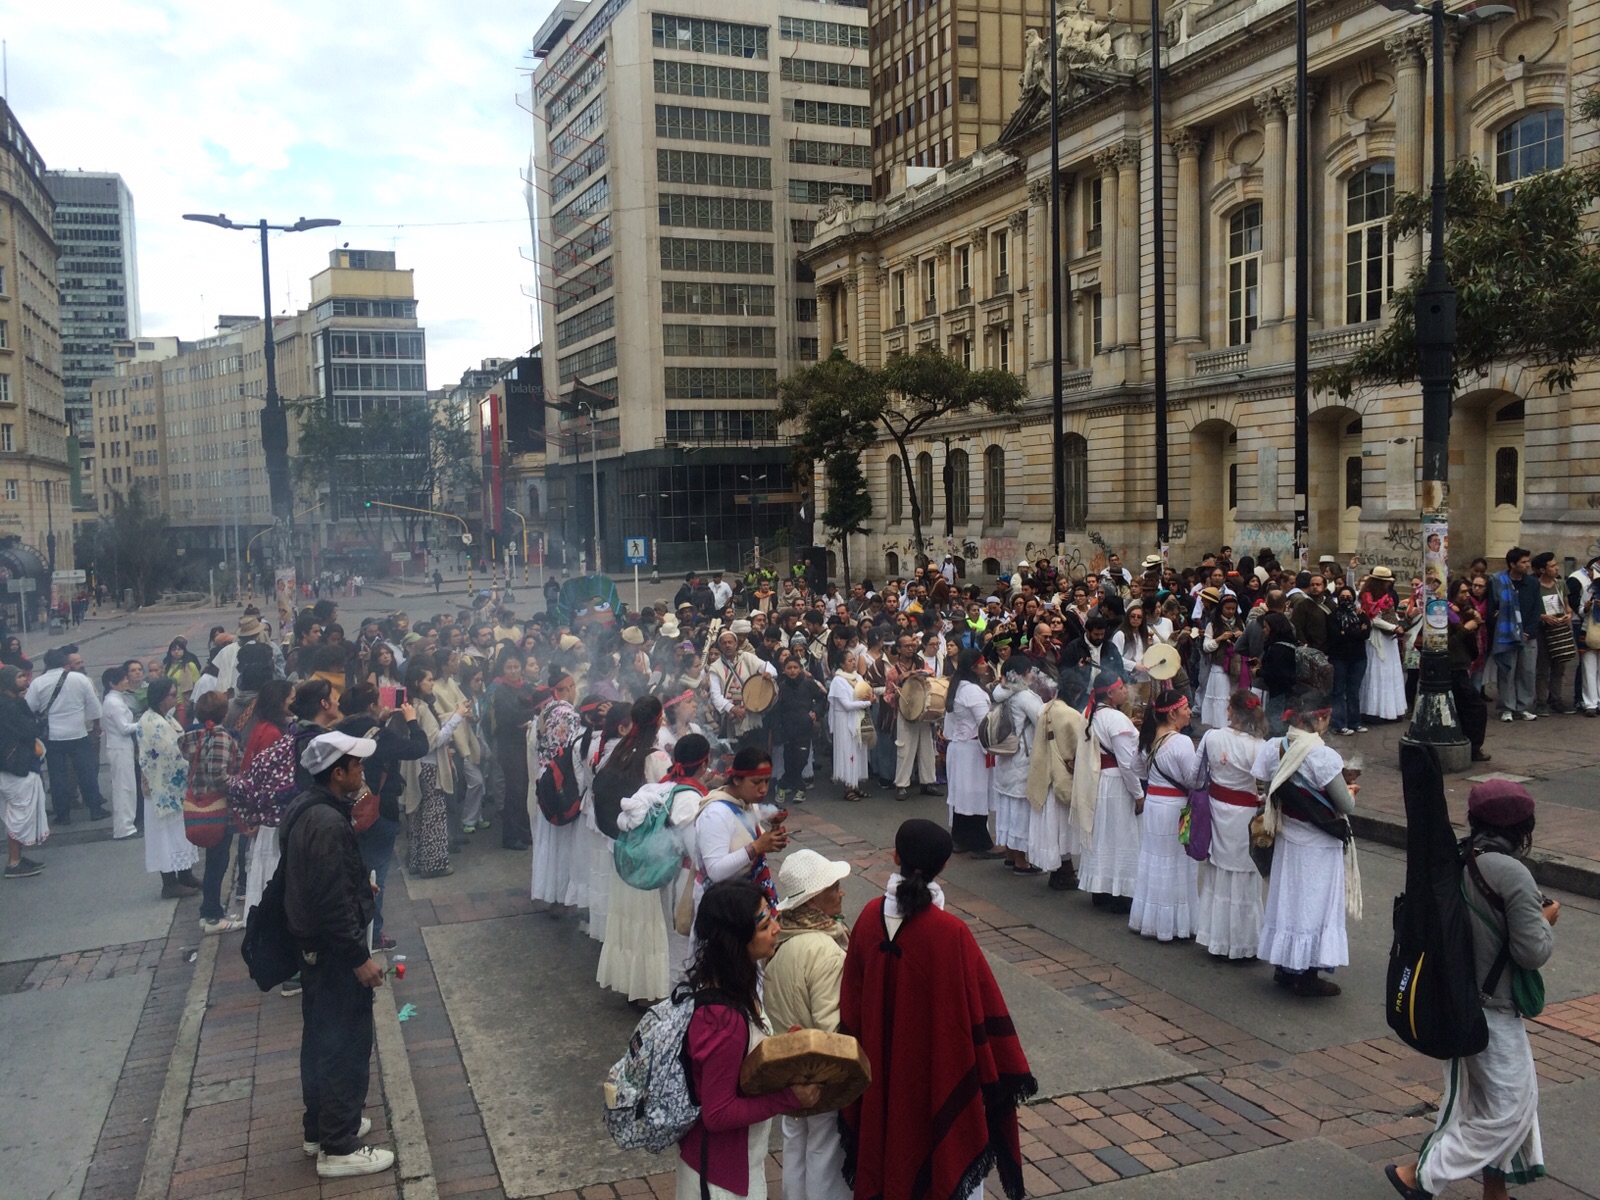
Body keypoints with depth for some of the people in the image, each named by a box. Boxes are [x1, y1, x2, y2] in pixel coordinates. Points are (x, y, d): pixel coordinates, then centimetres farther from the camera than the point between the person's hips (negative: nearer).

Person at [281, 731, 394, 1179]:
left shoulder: (306, 808, 4)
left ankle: (320, 1125, 35)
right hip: (334, 951, -10)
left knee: (322, 1037, 21)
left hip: (314, 944, 10)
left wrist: (360, 884, 15)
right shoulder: (328, 824, -27)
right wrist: (359, 958, -21)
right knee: (347, 1043, 1)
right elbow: (333, 903, -27)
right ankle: (339, 1148, 12)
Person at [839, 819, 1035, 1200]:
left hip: (883, 1066, 5)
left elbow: (852, 998, 0)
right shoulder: (950, 933, -26)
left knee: (890, 1143, 24)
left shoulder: (870, 916, -12)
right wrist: (1003, 1073, -3)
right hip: (936, 1067, -4)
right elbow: (980, 1009, -18)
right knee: (947, 1155, 16)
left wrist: (859, 1062, 15)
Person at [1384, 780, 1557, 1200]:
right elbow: (1532, 952, -19)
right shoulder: (1512, 874, -23)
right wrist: (1547, 921, 0)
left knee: (1520, 1095, 22)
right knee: (1508, 1107, 5)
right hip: (1492, 1011, -8)